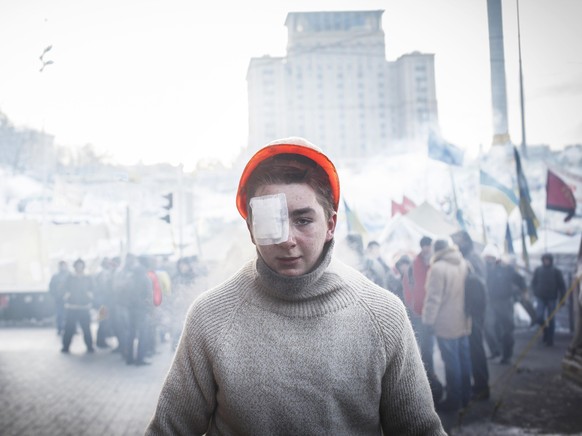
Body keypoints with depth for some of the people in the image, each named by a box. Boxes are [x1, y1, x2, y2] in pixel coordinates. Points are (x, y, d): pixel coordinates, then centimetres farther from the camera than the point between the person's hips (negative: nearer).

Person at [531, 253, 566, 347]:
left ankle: (550, 339, 10)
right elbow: (534, 283, 11)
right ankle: (545, 331, 20)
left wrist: (562, 299, -4)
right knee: (540, 317, -9)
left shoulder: (556, 271, -3)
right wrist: (536, 293, -2)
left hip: (552, 298, -1)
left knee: (551, 319, 1)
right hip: (541, 298, 1)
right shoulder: (538, 270, 2)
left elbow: (562, 286, -1)